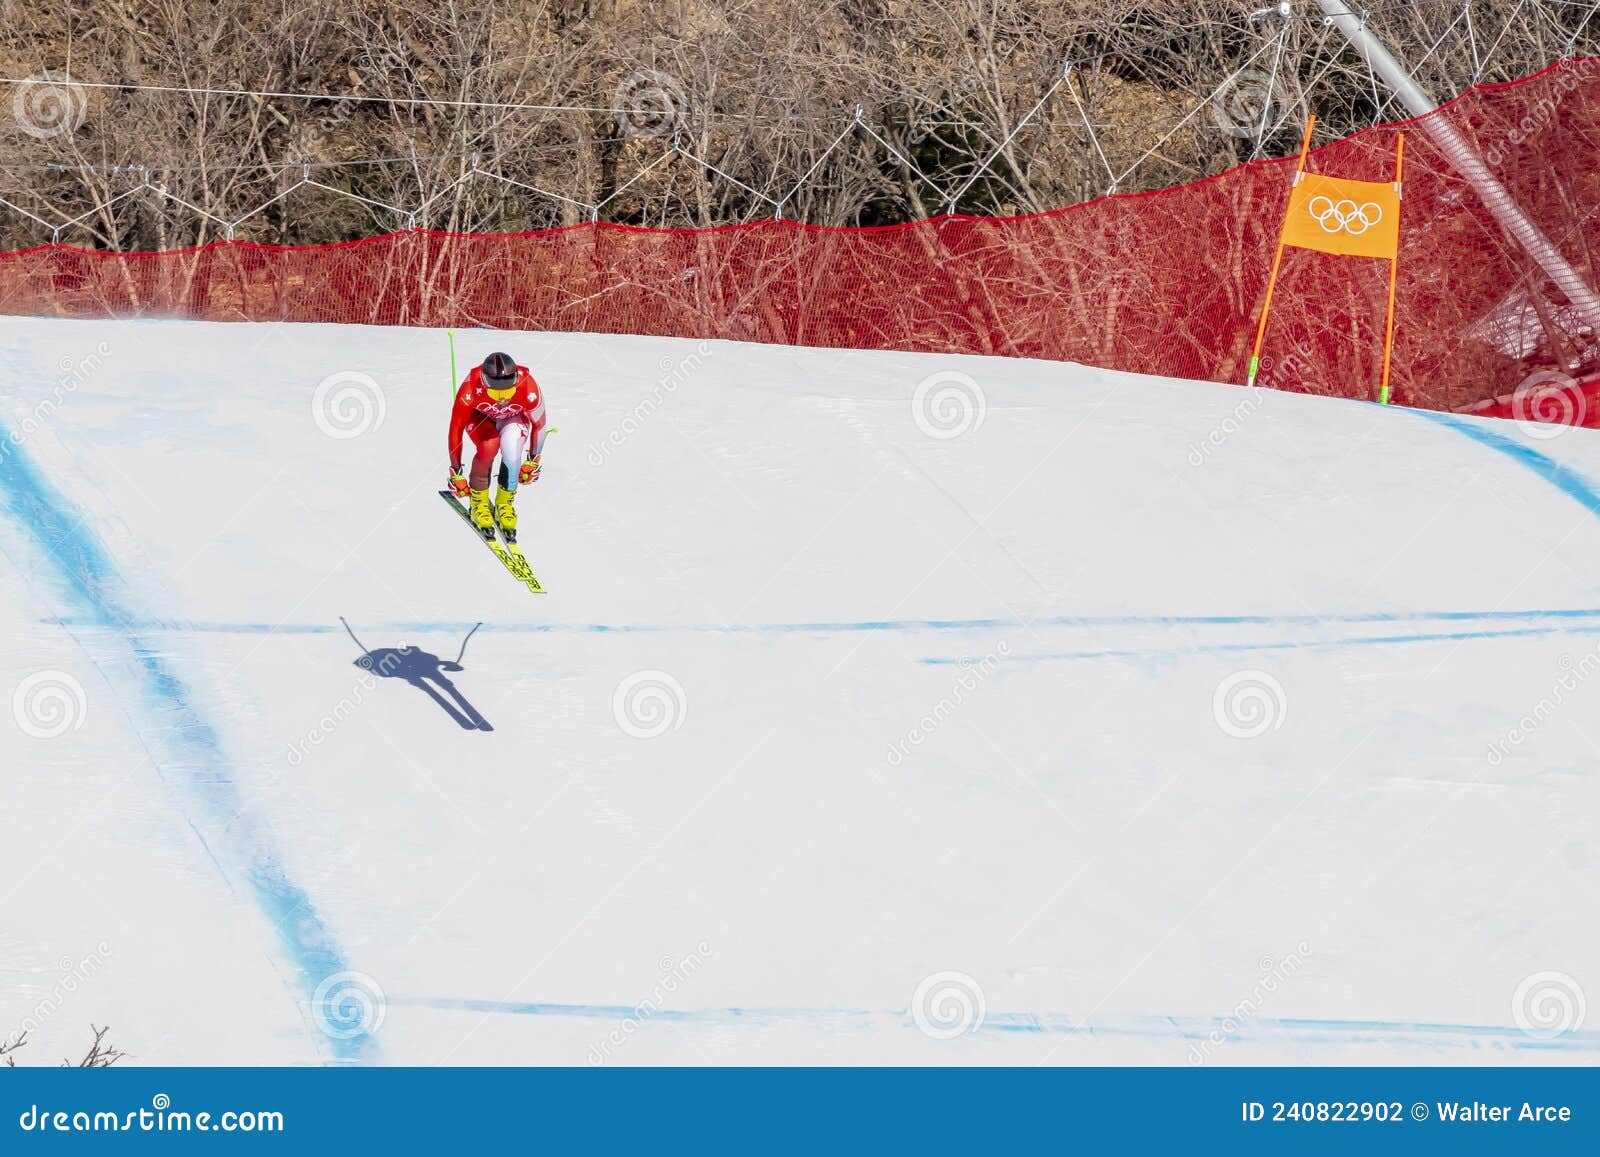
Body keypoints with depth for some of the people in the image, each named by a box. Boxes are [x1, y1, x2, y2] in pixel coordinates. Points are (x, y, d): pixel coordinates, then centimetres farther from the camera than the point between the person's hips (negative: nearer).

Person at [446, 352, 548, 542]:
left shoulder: (528, 390, -37)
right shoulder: (471, 389, -39)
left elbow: (539, 424, -15)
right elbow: (456, 429, -25)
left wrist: (533, 461, -2)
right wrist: (456, 473, -19)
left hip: (513, 419, 0)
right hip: (480, 416, 0)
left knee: (512, 452, -29)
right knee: (489, 446, -31)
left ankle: (505, 503, -4)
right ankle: (478, 501, -6)